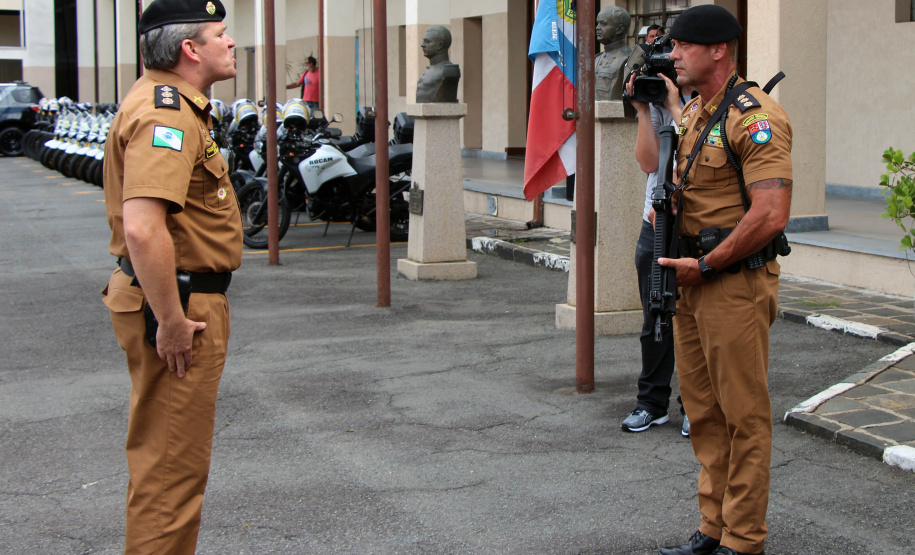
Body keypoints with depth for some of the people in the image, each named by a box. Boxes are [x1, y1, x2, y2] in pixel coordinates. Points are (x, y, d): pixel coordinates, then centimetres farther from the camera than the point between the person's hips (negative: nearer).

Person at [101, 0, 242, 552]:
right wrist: (171, 321, -27)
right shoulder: (167, 114, -21)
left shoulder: (173, 102, 14)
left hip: (181, 300, 11)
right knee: (172, 462, -2)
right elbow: (142, 227, -33)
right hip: (178, 304, -11)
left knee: (167, 455, 22)